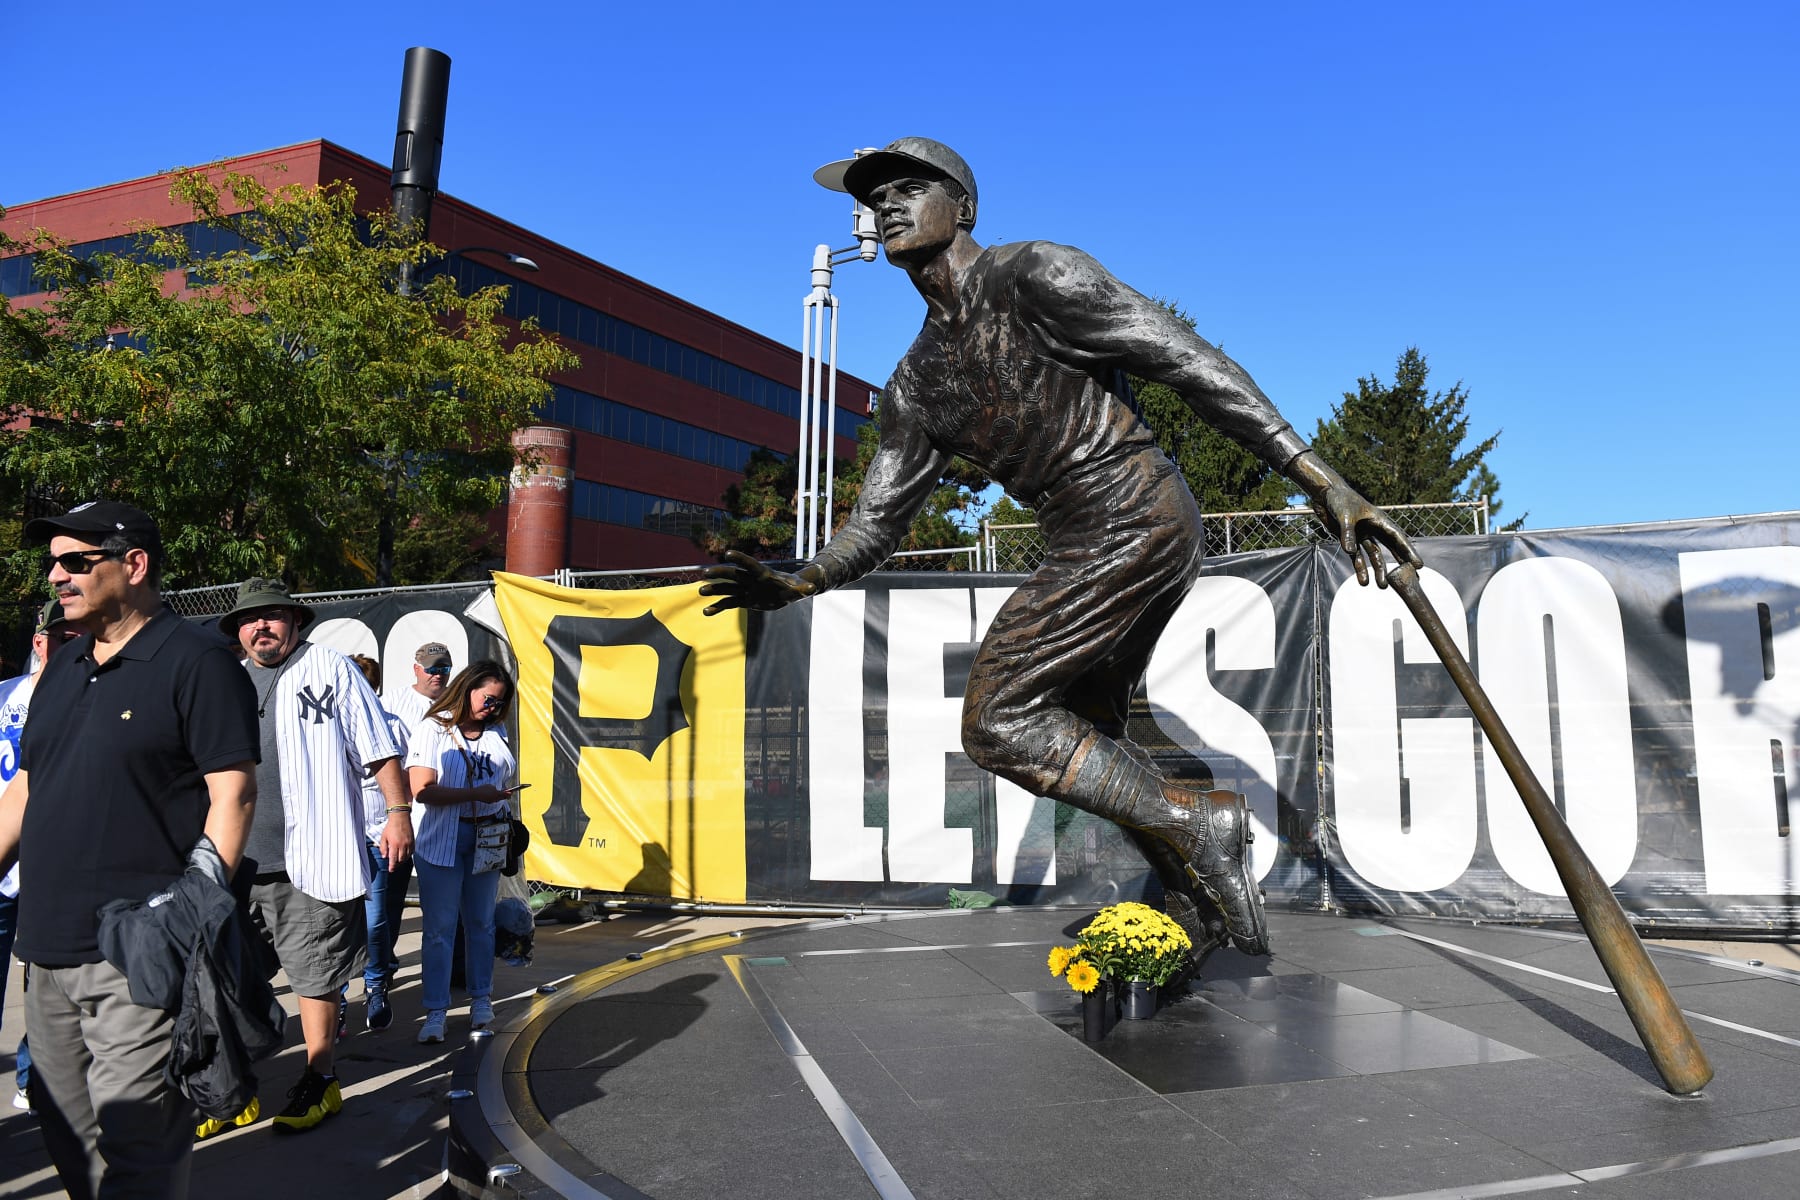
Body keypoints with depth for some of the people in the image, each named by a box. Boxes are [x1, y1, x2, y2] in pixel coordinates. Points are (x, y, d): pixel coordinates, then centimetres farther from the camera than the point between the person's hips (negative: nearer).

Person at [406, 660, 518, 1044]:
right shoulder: (433, 728, -6)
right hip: (441, 840, -4)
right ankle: (435, 1012, 7)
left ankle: (481, 999, 25)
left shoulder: (496, 733, 10)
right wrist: (477, 795, -19)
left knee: (481, 922, 13)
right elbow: (422, 790, -16)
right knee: (440, 927, 0)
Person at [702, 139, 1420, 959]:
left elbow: (1192, 363, -13)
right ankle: (1195, 904, 28)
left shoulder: (1034, 275, -8)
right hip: (1118, 538, 9)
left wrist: (1323, 483, -18)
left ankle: (1193, 824, -3)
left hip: (1130, 520, -9)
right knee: (1080, 735, 17)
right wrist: (792, 585, -5)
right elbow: (877, 520, 13)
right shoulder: (918, 384, 15)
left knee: (997, 723, -10)